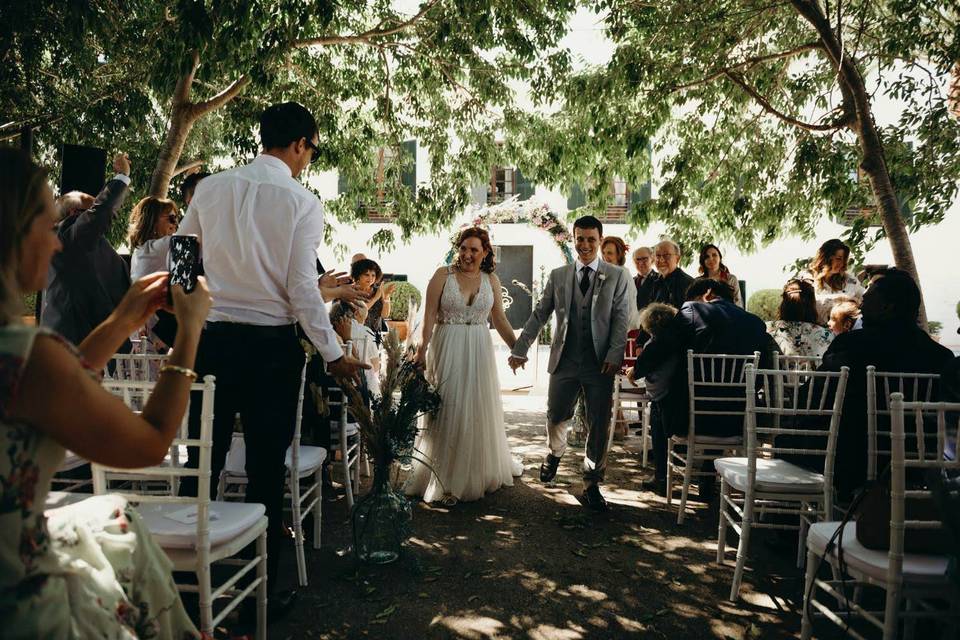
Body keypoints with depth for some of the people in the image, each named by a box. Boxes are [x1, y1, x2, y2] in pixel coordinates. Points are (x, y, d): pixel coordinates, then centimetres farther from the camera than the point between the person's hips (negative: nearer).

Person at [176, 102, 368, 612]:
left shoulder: (210, 188, 4)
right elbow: (302, 288, -11)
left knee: (201, 460, 12)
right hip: (271, 345, -3)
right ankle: (261, 587, 20)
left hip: (211, 338, 3)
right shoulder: (303, 201, -7)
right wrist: (333, 354, -3)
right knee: (266, 470, 8)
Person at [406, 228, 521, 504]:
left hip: (479, 351, 4)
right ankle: (445, 479, 14)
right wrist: (422, 350, -16)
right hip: (447, 349, -3)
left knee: (480, 409, 14)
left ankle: (481, 471, 34)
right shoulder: (443, 275, -5)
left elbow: (500, 319, 9)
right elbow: (429, 315, -9)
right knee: (447, 411, 2)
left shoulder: (491, 280, 4)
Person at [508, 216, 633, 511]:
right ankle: (555, 453, 46)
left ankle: (591, 485, 19)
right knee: (556, 416, 12)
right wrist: (520, 349, 2)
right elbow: (539, 315, 7)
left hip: (600, 363, -2)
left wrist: (614, 355, -13)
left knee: (599, 426, 3)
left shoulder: (618, 276, 3)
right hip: (564, 361, 2)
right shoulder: (558, 276, 8)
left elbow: (622, 320, -3)